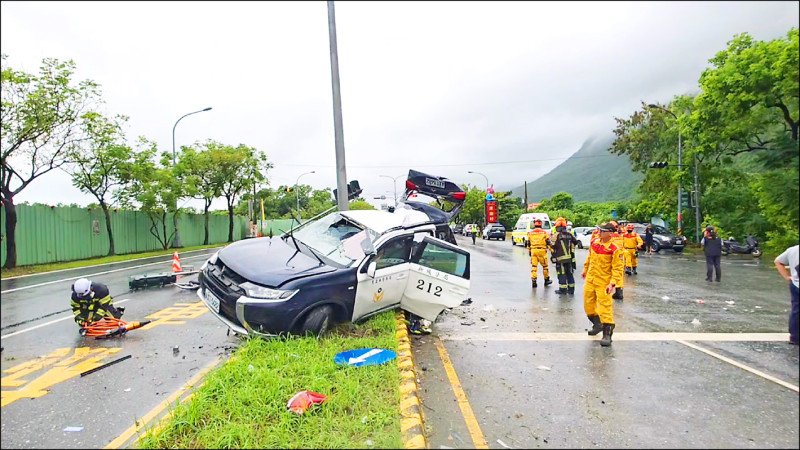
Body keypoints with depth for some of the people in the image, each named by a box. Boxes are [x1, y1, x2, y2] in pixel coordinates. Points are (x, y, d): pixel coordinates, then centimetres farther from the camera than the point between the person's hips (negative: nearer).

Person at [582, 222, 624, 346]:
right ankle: (597, 325, 39)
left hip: (603, 282, -7)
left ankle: (607, 334, 1)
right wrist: (585, 270, 29)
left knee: (605, 306, -7)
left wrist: (613, 283, -23)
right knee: (588, 304, 17)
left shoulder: (614, 249, -16)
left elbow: (618, 269, -15)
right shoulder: (594, 243, 2)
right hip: (590, 279, 7)